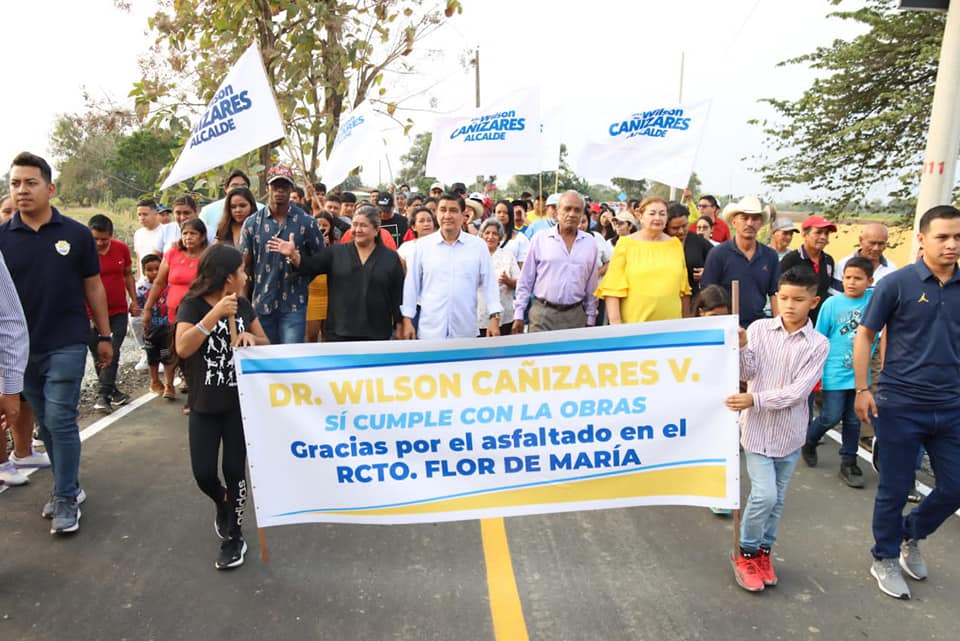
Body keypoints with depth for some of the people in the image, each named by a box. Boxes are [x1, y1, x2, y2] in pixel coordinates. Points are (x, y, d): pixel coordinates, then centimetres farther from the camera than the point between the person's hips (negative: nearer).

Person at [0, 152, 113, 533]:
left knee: (61, 421, -3)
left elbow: (93, 287, 3)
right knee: (46, 424, 13)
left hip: (66, 345, -3)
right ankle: (68, 486, 28)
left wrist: (105, 336, 4)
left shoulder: (76, 234, -3)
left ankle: (66, 499, 10)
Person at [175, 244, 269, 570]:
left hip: (239, 402, 2)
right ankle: (222, 503, 37)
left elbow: (266, 342, 11)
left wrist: (251, 338, -12)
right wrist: (216, 313, -32)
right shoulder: (193, 305, -11)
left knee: (235, 470, 3)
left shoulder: (243, 305, 2)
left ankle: (234, 538, 19)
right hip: (204, 405, -2)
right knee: (203, 473, 2)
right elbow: (182, 348, -26)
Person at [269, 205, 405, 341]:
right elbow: (311, 266, -2)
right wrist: (293, 254, -21)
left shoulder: (391, 258, 4)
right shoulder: (336, 251, 8)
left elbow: (398, 296, 3)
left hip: (377, 335, 0)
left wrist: (399, 326, 0)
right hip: (339, 333, 1)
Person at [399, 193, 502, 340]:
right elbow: (411, 284, 7)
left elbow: (489, 283, 4)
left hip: (466, 332, 0)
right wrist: (407, 319, 4)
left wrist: (494, 317, -3)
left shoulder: (478, 246, 3)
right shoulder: (422, 245, 4)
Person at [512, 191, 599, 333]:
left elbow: (591, 285, 11)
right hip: (543, 313, -2)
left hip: (576, 314, 2)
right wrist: (519, 314, 0)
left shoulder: (590, 243, 6)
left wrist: (590, 318, 12)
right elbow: (525, 280, 2)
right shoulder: (539, 239, -1)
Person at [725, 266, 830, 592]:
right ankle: (746, 552, 14)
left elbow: (798, 392, -14)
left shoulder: (818, 344, -6)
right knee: (764, 494, -8)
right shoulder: (759, 328, -5)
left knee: (777, 498, 14)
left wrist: (754, 400, -23)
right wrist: (741, 348, -28)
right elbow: (748, 373, -10)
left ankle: (763, 551, 33)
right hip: (758, 428, -2)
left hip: (789, 432, 2)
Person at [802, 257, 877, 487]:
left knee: (854, 419, 11)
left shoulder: (874, 299, -2)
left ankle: (848, 463, 26)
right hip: (835, 372, -3)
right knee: (831, 417, 1)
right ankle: (808, 441, 29)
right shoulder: (832, 304, -7)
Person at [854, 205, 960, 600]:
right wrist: (862, 390, -10)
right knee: (895, 489, 6)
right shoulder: (897, 283, -8)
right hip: (900, 405, -4)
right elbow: (865, 335, -4)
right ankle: (885, 560, 27)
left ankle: (911, 536, 38)